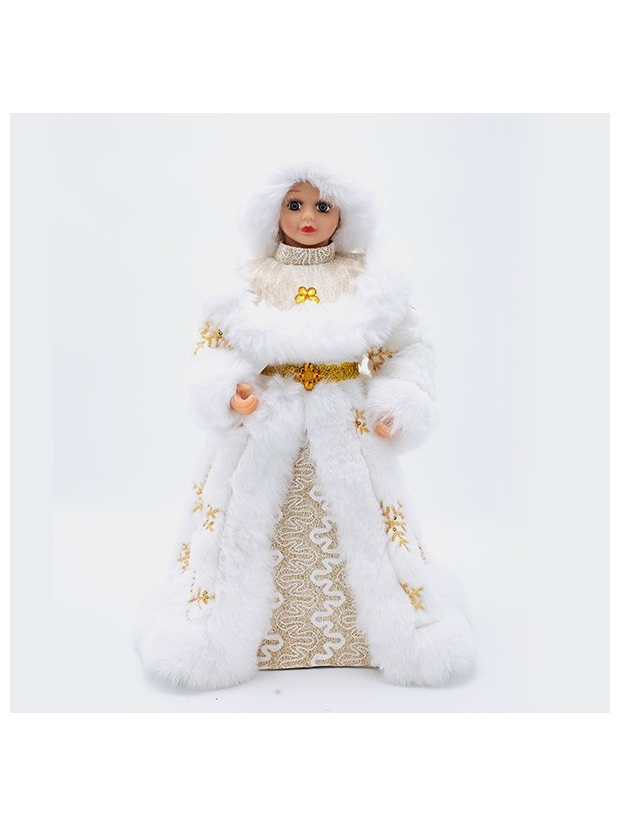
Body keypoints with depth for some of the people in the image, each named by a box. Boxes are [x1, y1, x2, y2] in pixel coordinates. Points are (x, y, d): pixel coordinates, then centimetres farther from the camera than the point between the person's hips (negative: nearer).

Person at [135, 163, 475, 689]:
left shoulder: (366, 281, 4)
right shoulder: (250, 282, 4)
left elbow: (410, 347, 7)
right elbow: (214, 347, 5)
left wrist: (396, 408, -7)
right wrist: (228, 393, -15)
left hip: (348, 430, 0)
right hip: (265, 425, 0)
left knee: (362, 527, 6)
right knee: (248, 529, 4)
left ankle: (403, 632, 28)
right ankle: (219, 636, 26)